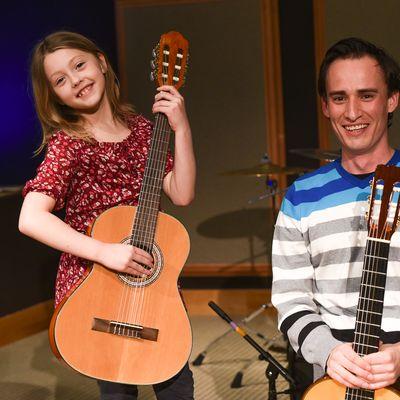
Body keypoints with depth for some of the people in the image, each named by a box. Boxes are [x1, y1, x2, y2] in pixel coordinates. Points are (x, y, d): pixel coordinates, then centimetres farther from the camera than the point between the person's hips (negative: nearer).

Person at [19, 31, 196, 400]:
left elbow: (181, 194, -4)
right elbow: (30, 219, -24)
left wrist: (181, 130, -13)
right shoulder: (68, 143, -12)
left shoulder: (140, 128, 3)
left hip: (151, 277, 5)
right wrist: (105, 252, -29)